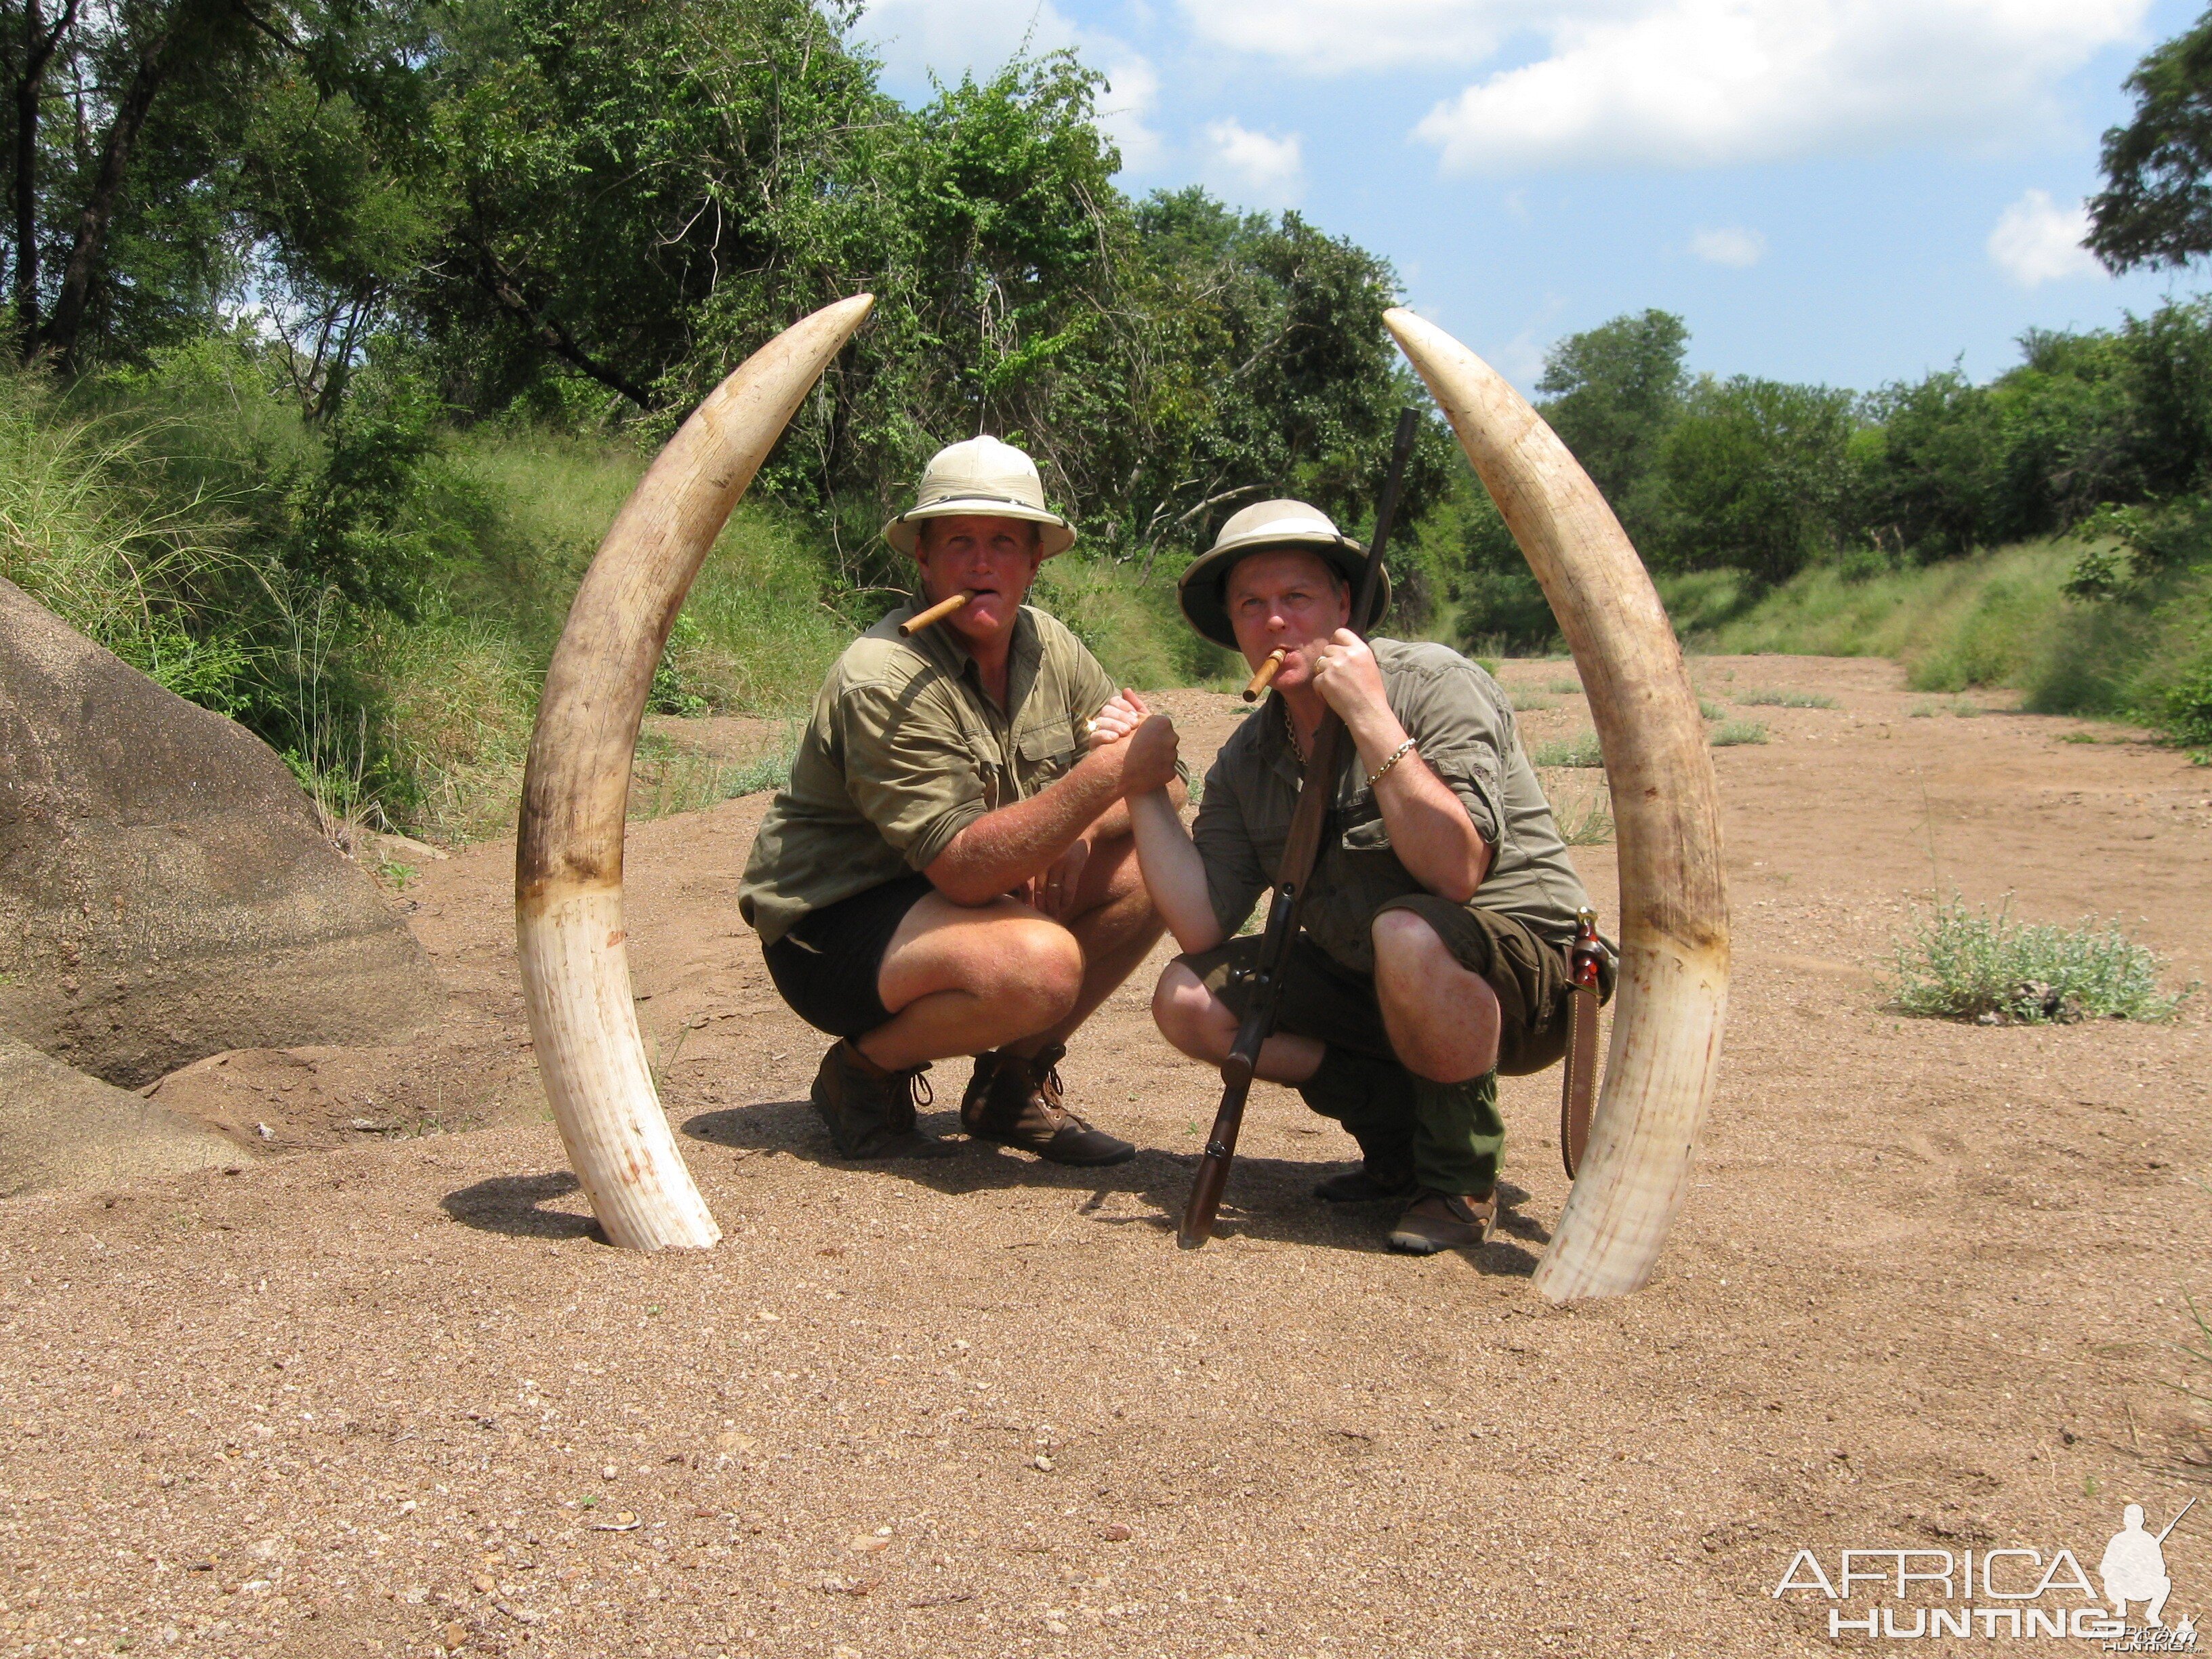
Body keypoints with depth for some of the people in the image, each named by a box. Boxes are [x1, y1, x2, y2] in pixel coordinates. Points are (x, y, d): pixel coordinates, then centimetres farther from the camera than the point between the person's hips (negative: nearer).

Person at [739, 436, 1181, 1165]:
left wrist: (1079, 833, -18)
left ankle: (1014, 1079, 5)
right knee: (1040, 964, -34)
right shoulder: (883, 680, -25)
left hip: (947, 900, 8)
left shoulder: (1047, 647, -1)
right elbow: (964, 869, -31)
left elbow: (1160, 784, 2)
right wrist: (1106, 776, -37)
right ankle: (865, 1072, -5)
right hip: (831, 925, -8)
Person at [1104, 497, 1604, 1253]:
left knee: (1408, 934, -38)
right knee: (1188, 1000, -7)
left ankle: (1460, 1174, -12)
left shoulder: (1435, 684, -16)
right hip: (1367, 980, 7)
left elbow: (1456, 873, -30)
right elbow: (1203, 927, -5)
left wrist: (1371, 717, -30)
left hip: (1526, 971, -7)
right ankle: (1402, 1134, 4)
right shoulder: (1246, 760, 3)